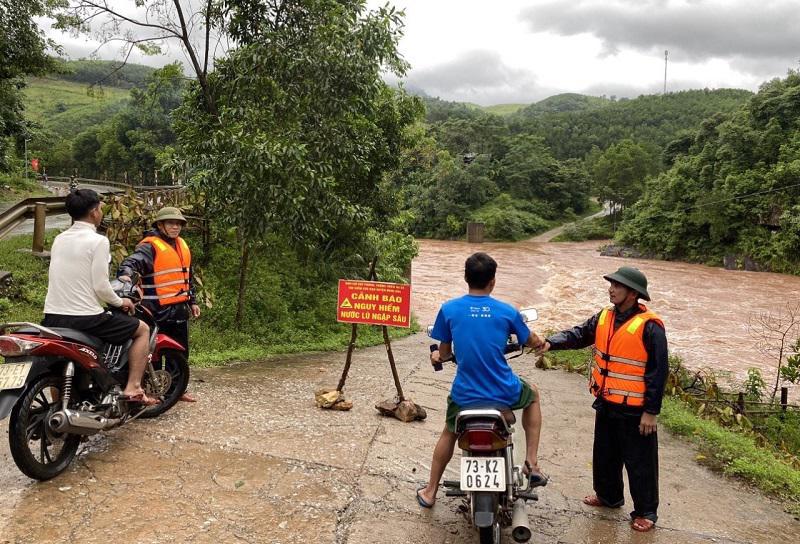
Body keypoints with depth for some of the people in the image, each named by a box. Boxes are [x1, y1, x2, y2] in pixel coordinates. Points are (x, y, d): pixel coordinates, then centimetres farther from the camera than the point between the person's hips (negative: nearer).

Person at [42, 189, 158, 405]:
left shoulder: (59, 240, 10)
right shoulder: (98, 241, -12)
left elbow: (66, 281, 17)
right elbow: (101, 287, -16)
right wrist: (120, 302, 3)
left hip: (52, 317, 7)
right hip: (86, 318, -7)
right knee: (142, 329, 10)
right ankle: (133, 388, 0)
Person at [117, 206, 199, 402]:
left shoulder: (182, 245, 16)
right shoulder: (150, 246, -10)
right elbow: (132, 261, -28)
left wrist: (192, 301, 25)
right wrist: (125, 274, -49)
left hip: (180, 309, 8)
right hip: (158, 310, -8)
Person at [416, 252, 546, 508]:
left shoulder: (449, 309, -6)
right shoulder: (507, 311, -4)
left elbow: (444, 351, 4)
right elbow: (530, 342, 13)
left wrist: (437, 355, 29)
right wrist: (541, 342, 37)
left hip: (464, 395, 1)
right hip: (504, 393, -1)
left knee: (449, 433, 30)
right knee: (532, 394, 33)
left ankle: (430, 492, 41)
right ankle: (531, 463, 27)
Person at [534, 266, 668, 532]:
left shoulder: (649, 326, -18)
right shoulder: (604, 318, 3)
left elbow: (659, 370, -16)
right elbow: (578, 335, 0)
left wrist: (651, 411, -16)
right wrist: (551, 342, -20)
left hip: (634, 409, -7)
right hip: (606, 404, 7)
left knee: (639, 462, 8)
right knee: (605, 455, 22)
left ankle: (645, 512, 25)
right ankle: (608, 495, 43)